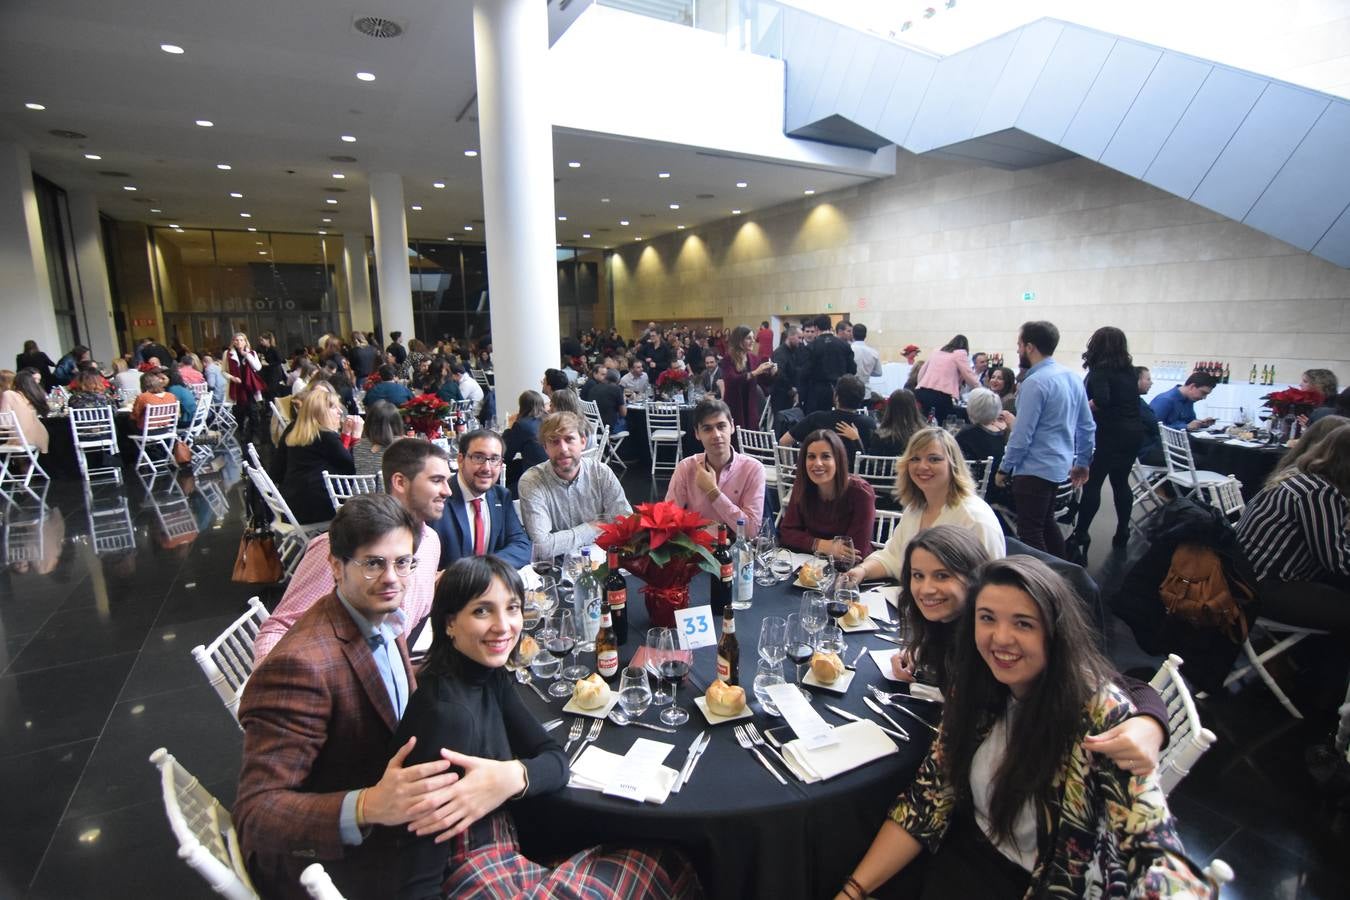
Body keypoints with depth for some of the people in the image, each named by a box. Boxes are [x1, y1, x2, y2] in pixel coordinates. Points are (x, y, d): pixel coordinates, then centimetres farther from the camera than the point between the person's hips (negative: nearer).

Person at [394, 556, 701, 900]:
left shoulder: (492, 678, 0)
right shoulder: (447, 712, -25)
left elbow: (555, 759, -3)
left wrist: (514, 776, -22)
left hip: (508, 864, 7)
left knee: (668, 865, 12)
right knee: (667, 870, 4)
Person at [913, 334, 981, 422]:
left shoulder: (936, 351, 24)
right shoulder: (960, 354, 8)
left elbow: (921, 373, 26)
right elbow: (969, 376, 4)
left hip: (921, 393, 6)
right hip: (941, 395, -6)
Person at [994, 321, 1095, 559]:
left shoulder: (1035, 382, -19)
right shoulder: (1073, 377, 7)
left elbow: (1022, 435, -19)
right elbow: (1087, 426, 12)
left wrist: (1004, 469, -10)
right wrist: (1082, 461, 21)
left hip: (1034, 470, -9)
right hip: (1059, 466, 9)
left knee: (1030, 532, -1)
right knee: (1046, 523, 23)